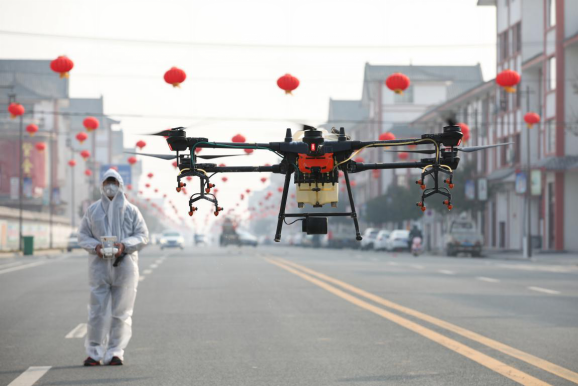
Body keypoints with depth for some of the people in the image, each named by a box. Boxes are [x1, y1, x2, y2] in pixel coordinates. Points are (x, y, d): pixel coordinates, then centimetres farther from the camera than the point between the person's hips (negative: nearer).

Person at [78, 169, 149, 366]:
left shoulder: (131, 210, 6)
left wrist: (124, 245, -13)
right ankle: (94, 352, 3)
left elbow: (142, 235, 4)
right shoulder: (93, 210, 8)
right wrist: (95, 246, -10)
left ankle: (115, 352, 7)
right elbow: (83, 235, 10)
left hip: (124, 266, 0)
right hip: (100, 266, 0)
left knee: (121, 312, 1)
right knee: (98, 311, -4)